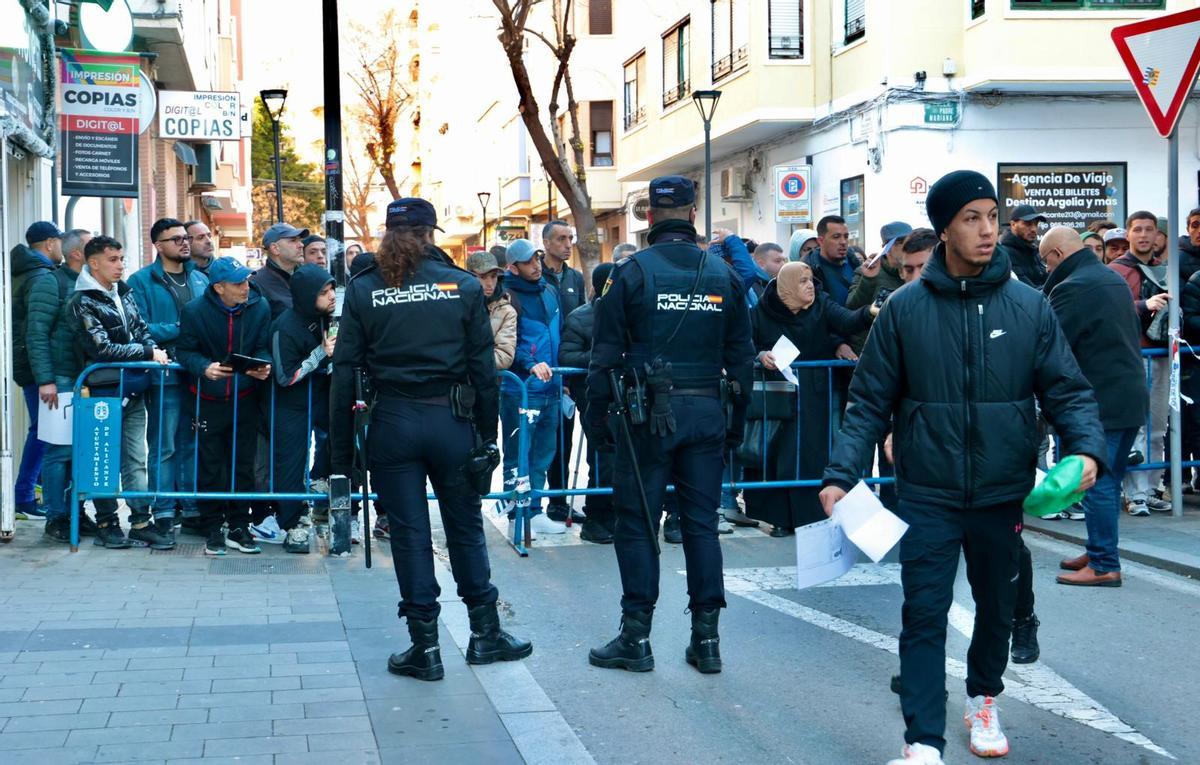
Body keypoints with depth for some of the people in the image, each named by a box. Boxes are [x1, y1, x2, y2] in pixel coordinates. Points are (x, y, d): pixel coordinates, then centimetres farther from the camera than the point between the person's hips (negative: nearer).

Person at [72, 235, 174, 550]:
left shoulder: (124, 293, 12)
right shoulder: (83, 302, -9)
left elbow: (142, 330, 17)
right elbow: (103, 348, -16)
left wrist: (155, 353, -5)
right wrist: (148, 353, -12)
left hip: (134, 390, 6)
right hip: (104, 391, -6)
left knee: (136, 459, 7)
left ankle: (141, 521, 11)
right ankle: (106, 523, 11)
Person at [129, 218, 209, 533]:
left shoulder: (200, 279, 15)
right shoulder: (142, 281, -1)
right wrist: (179, 330, -13)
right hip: (164, 376, -5)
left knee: (193, 444, 9)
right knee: (164, 447, -2)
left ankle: (192, 507, 15)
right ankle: (163, 512, 4)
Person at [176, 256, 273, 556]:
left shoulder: (259, 307, -7)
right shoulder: (195, 311, -13)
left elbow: (263, 348, 2)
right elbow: (185, 351, -7)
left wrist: (263, 365, -20)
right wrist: (204, 367, -26)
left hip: (245, 398, 2)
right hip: (208, 399, -2)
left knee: (243, 464, 8)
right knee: (210, 466, 5)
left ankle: (239, 528, 19)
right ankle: (213, 530, 16)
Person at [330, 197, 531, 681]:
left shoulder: (363, 291, -1)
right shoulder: (463, 286, -1)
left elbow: (345, 373, -3)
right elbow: (483, 368, -2)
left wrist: (341, 452, 1)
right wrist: (487, 435, 5)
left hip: (392, 423, 0)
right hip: (450, 420, 1)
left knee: (409, 533, 7)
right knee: (465, 527, 14)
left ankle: (425, 649, 11)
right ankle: (485, 633, 23)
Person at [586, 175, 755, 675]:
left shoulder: (633, 272, -5)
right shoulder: (723, 275, 6)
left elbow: (606, 352, -5)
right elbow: (741, 356, 9)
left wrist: (596, 414, 3)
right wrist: (737, 422, 16)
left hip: (649, 412, -3)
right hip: (706, 411, 3)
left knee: (636, 522, 4)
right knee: (701, 522, 9)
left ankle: (636, 637, 6)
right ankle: (706, 638, 10)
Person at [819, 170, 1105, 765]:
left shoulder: (1029, 307, -1)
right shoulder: (905, 309, -4)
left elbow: (1067, 390, 0)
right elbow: (870, 402, -1)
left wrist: (1087, 447, -19)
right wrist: (841, 473, -11)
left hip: (1004, 491, 2)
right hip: (928, 494, -2)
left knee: (997, 605, 18)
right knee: (924, 615, -6)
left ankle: (983, 699, 42)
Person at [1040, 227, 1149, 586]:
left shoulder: (1071, 288, -16)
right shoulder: (1115, 280, 14)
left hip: (1101, 402, -9)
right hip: (1131, 396, 9)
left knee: (1097, 483, -5)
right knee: (1109, 480, 16)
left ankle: (1104, 566, -3)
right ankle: (1099, 552, 25)